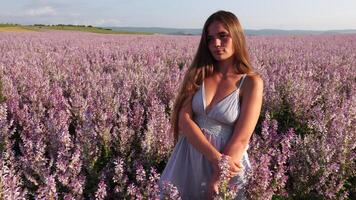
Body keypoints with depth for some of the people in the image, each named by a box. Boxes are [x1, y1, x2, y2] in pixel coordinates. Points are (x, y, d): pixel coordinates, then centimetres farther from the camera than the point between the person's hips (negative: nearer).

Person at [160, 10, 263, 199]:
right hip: (189, 155, 3)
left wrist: (217, 179, -18)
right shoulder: (198, 73, -2)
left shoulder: (251, 82, -10)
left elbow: (241, 139, -15)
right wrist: (216, 158, -21)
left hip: (228, 159, -3)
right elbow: (184, 120, -11)